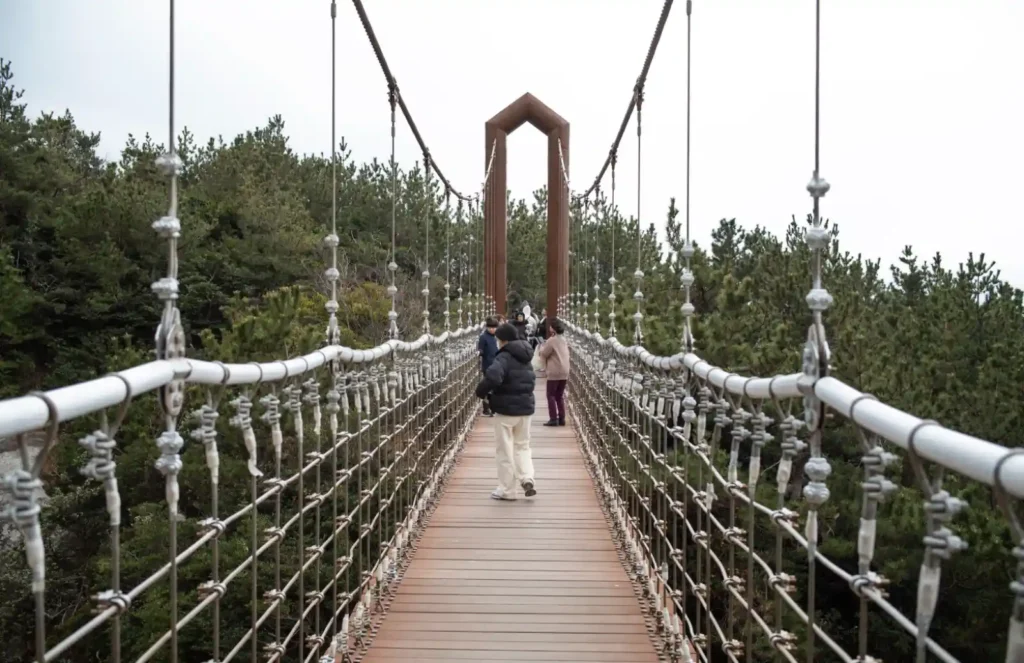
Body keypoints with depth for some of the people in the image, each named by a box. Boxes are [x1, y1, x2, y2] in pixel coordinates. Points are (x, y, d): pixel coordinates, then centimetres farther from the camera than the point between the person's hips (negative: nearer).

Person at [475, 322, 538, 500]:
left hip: (506, 408, -7)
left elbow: (492, 377, -33)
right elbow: (532, 381, 22)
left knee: (505, 450, 4)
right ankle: (527, 478, 0)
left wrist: (481, 391, -17)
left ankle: (506, 490, 9)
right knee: (522, 446, 19)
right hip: (525, 407, 7)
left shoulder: (504, 357, -17)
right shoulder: (525, 359, 11)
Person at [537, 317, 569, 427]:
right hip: (564, 372, 8)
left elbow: (544, 354, -3)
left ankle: (554, 419, -5)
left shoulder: (551, 340, -13)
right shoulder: (563, 340, 13)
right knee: (560, 396, 14)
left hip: (554, 373, -7)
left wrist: (542, 347, 13)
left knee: (551, 395, 0)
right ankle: (561, 418, 12)